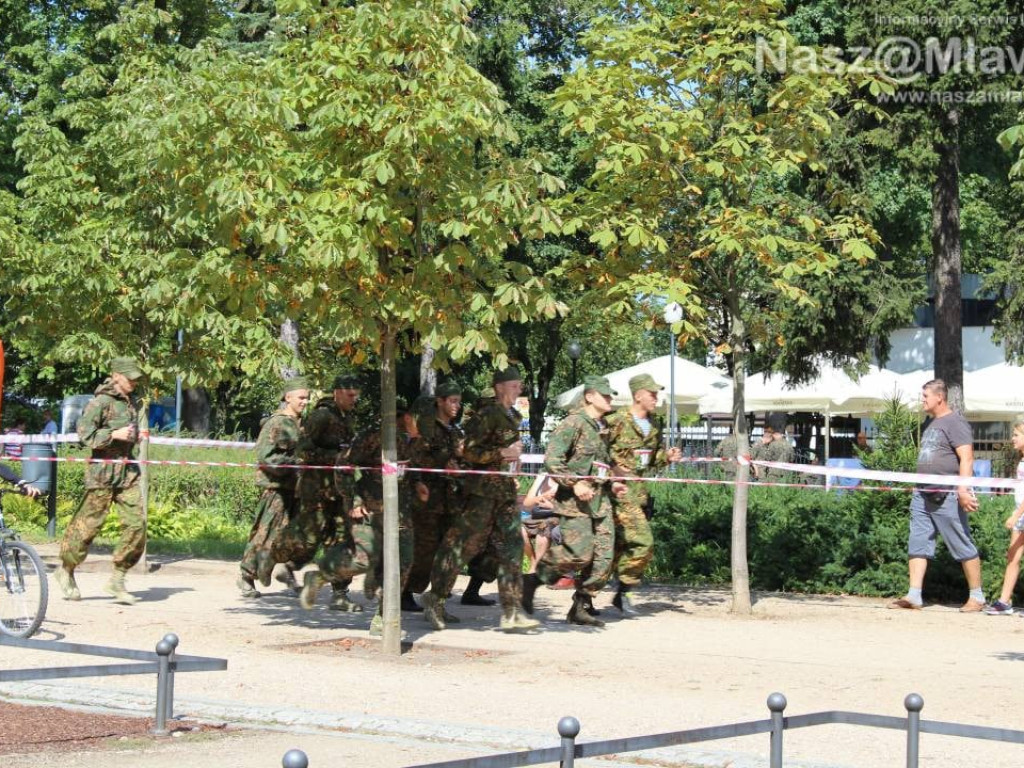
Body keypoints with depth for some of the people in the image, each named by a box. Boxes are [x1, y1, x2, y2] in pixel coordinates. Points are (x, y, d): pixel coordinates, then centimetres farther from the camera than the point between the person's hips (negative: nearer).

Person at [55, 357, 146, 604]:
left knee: (136, 524, -5)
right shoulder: (101, 401, -10)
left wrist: (134, 436, 13)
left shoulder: (131, 401, 14)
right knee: (88, 524, 1)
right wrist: (114, 435, -19)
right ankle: (66, 570, 21)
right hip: (103, 472, -7)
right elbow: (84, 433, -16)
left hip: (128, 472, 7)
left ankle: (117, 579, 3)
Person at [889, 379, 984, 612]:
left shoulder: (955, 422, -8)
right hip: (923, 496, 9)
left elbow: (966, 458, -17)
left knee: (963, 548, -1)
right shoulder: (931, 423, 19)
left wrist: (963, 490, -27)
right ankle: (914, 596, 1)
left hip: (946, 497, -9)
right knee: (917, 546, 2)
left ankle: (977, 597, 7)